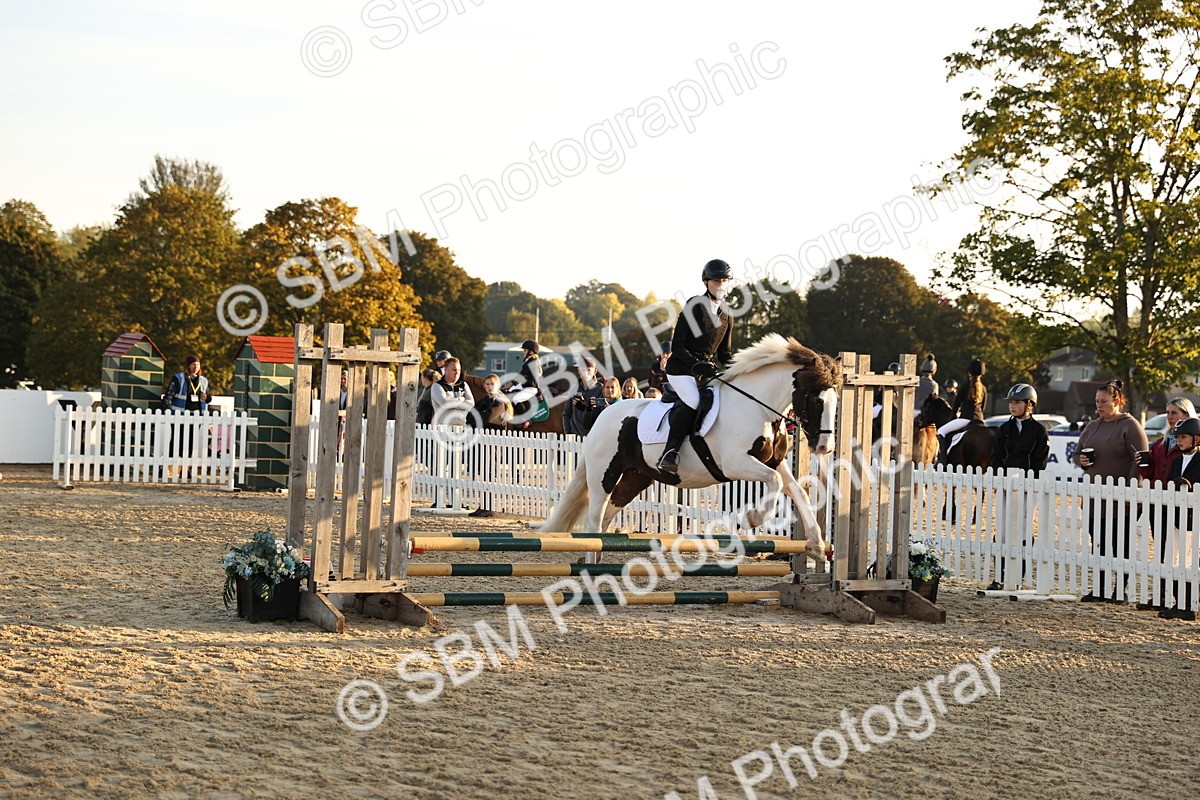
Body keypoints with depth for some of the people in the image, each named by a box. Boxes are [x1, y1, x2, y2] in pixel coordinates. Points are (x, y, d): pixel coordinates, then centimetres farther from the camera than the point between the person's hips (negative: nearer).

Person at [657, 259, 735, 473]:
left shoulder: (727, 316, 12)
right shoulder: (695, 306, -8)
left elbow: (725, 354, 19)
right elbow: (677, 346, -11)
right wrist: (697, 365, -23)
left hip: (707, 369, 8)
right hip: (681, 369, -8)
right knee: (693, 401, -31)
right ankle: (669, 454, -32)